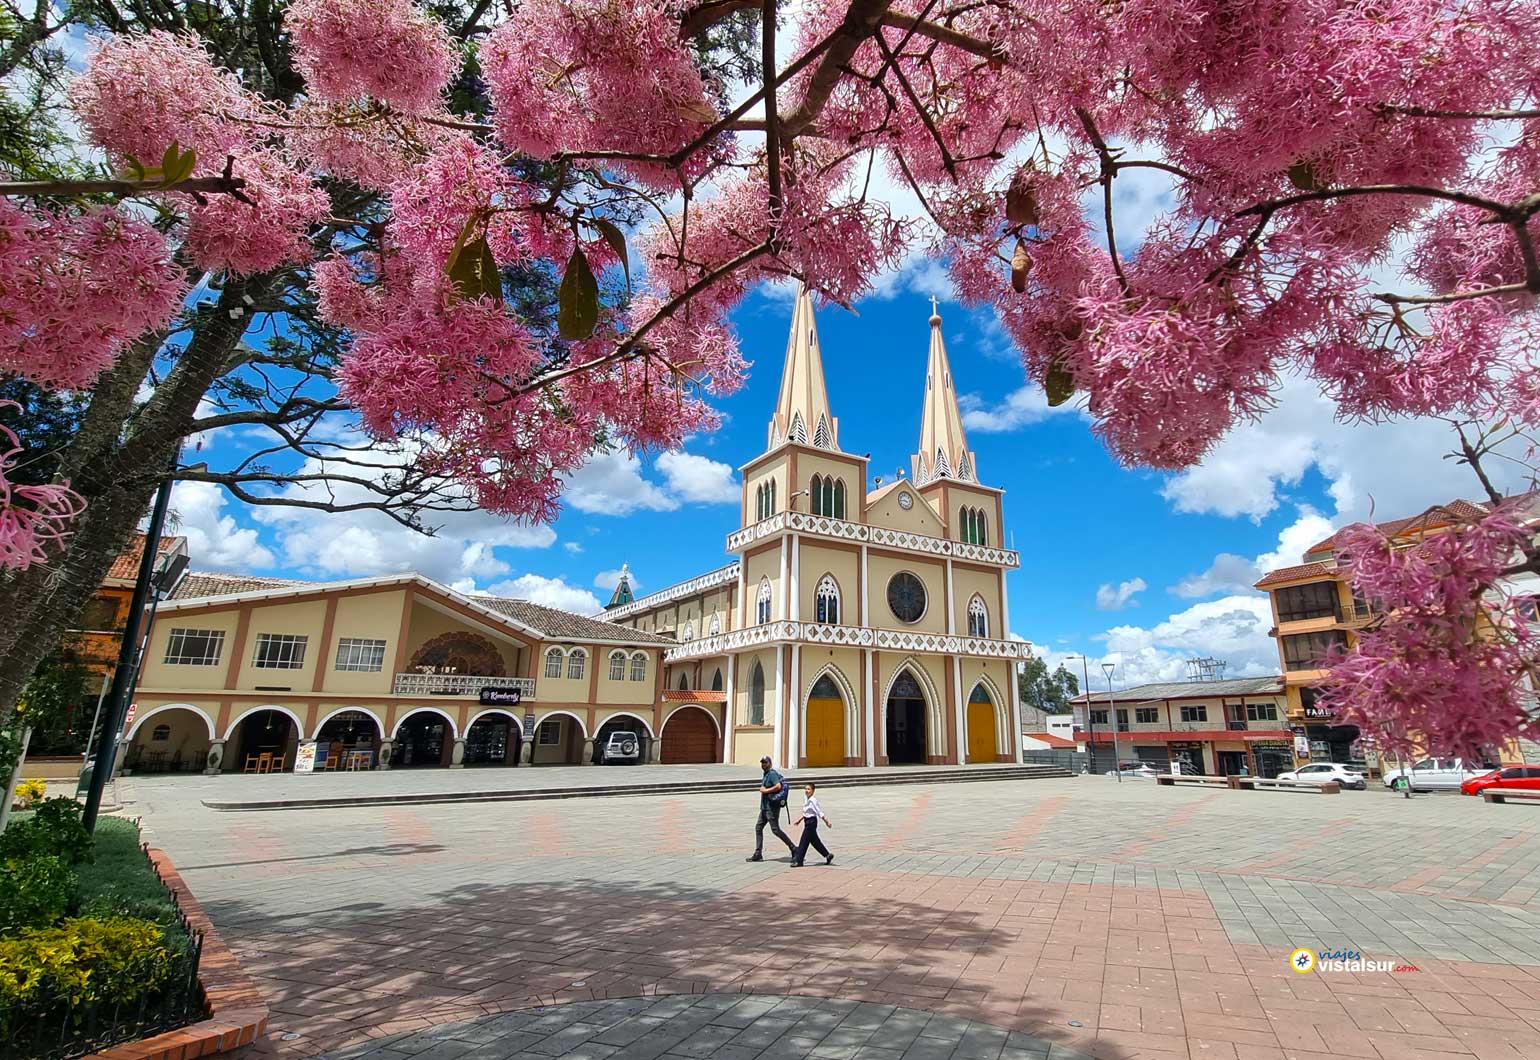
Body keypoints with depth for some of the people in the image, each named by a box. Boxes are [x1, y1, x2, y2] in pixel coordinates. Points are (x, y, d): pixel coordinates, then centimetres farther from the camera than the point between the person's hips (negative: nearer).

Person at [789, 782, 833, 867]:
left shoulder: (813, 800, -18)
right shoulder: (807, 800, 9)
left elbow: (819, 812, -18)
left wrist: (826, 821, -17)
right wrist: (799, 821, 26)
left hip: (811, 822, -9)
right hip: (808, 822, 9)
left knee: (804, 841, -5)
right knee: (815, 841, 15)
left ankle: (798, 861, 2)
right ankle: (828, 855, 26)